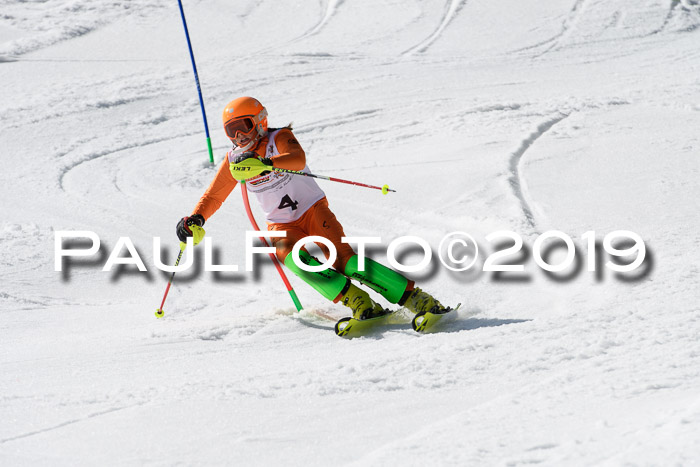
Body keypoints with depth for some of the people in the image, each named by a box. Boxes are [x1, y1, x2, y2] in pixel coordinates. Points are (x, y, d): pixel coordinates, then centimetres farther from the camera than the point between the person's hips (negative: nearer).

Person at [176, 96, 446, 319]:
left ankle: (414, 297, -21)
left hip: (313, 210, -4)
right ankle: (359, 303, -35)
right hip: (282, 226, 4)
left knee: (342, 259, -24)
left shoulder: (279, 139, -12)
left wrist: (264, 163, -52)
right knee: (295, 259, -30)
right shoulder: (234, 161, 3)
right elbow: (214, 195, 10)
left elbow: (298, 158, -34)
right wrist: (195, 219, -10)